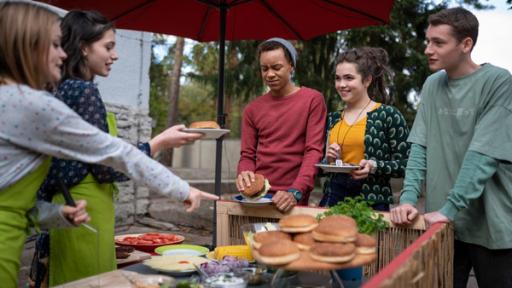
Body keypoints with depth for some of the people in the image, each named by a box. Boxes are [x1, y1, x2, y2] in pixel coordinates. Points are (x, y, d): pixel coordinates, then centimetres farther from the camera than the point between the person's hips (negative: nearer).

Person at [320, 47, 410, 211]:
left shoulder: (388, 115, -4)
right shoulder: (333, 118, 10)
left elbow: (405, 165, -5)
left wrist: (374, 166, -20)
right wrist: (329, 160, -1)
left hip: (371, 202, -4)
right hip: (332, 198, 4)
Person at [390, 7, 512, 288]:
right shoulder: (432, 85, 6)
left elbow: (483, 155, -17)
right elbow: (420, 147, 3)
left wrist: (450, 208, -21)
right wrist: (408, 198, -9)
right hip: (442, 224, 4)